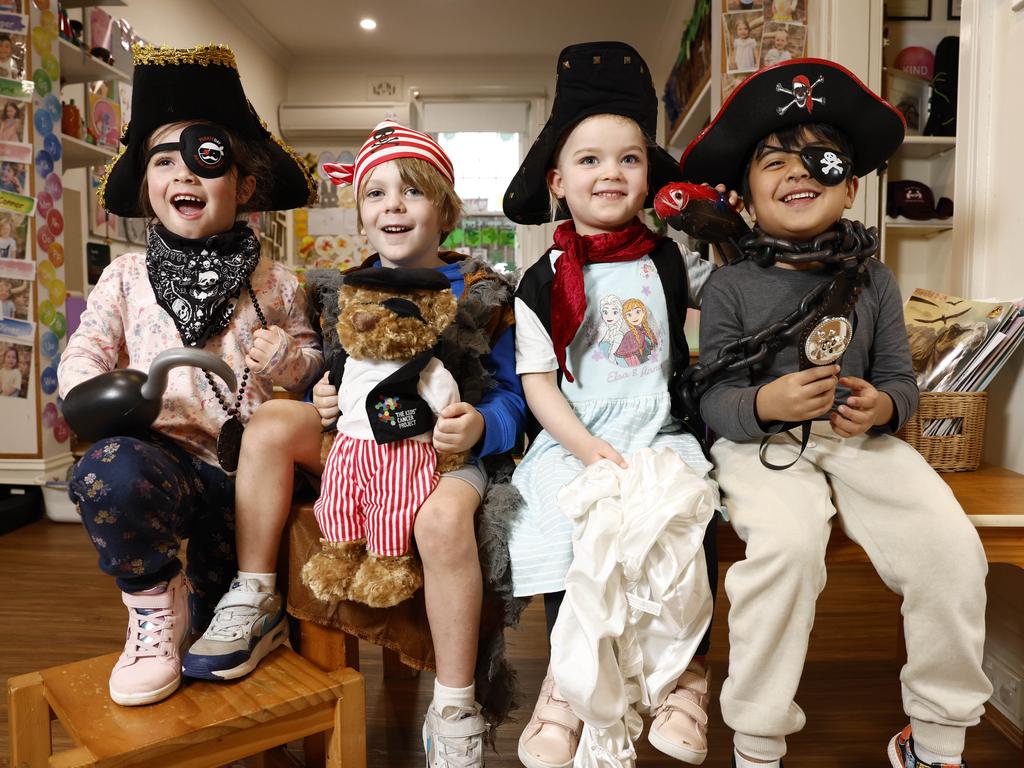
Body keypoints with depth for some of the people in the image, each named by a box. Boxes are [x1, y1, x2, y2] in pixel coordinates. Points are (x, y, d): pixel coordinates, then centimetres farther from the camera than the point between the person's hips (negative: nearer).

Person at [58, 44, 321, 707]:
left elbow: (312, 359, 10)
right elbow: (85, 352, 6)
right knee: (108, 475, -37)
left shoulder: (274, 283, 6)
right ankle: (156, 608, -9)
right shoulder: (127, 276, 8)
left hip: (244, 464, 1)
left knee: (224, 634, 4)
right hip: (163, 450, 0)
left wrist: (288, 357, -14)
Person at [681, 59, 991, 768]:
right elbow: (713, 397, -5)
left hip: (860, 439, 4)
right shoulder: (731, 286, -2)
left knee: (953, 546, -16)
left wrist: (883, 406, -14)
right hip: (761, 442, -3)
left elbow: (900, 376, 10)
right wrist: (762, 404, -26)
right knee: (787, 544, -31)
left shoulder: (871, 278, 8)